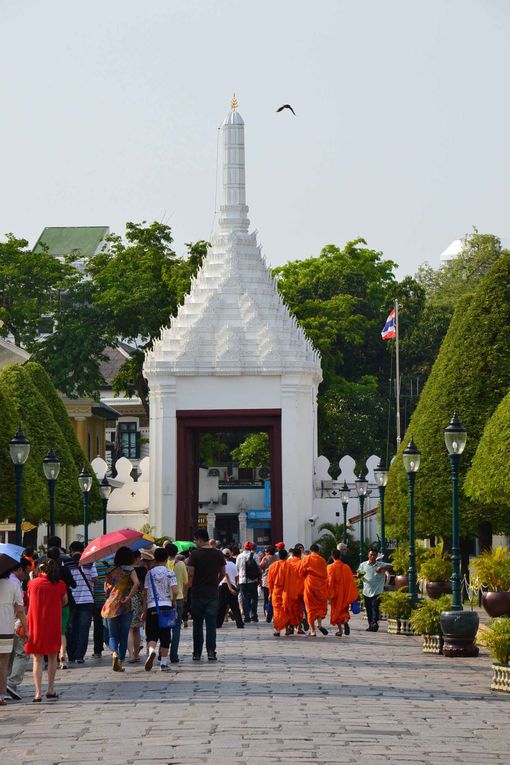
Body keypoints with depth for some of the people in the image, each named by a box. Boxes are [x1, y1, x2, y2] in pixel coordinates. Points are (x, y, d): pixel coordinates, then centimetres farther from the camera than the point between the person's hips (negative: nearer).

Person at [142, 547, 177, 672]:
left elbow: (145, 593, 5)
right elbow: (175, 591, -11)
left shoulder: (150, 573, 5)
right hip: (166, 606, -1)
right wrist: (173, 602, 9)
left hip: (151, 606, 1)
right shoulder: (170, 573, -1)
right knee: (165, 636, 6)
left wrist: (144, 610, 10)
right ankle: (164, 663, 5)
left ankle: (151, 650, -28)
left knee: (152, 634, 3)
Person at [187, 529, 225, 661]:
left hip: (198, 594, -2)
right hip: (213, 594, 2)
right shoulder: (218, 554, 2)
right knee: (211, 624, 3)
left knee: (197, 624, 7)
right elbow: (223, 573, 11)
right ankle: (211, 652, -5)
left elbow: (190, 574, -10)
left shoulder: (195, 554, -9)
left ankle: (197, 653, 10)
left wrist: (189, 587, 2)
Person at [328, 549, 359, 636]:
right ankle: (345, 621, -18)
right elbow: (351, 581, 0)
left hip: (335, 593, -2)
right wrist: (353, 595, 5)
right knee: (344, 609, 13)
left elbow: (329, 581, -12)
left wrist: (329, 593, -6)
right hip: (345, 593, 2)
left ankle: (340, 630, 5)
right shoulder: (346, 567, -1)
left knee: (336, 610, 10)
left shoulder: (330, 567, -8)